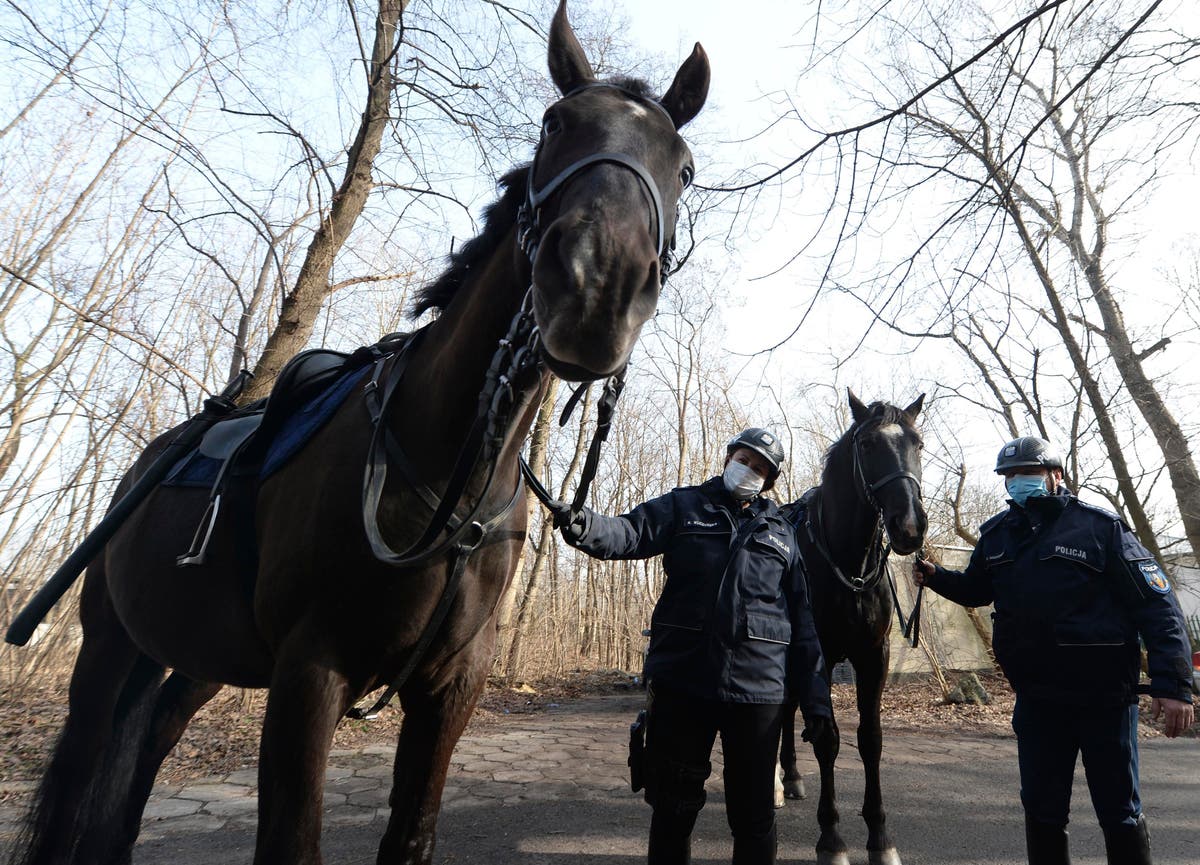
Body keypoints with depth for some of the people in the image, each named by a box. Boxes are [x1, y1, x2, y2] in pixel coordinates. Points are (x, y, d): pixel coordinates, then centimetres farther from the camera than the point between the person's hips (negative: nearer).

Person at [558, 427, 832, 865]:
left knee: (754, 810, 12)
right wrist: (587, 526, -35)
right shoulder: (684, 506, 5)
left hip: (759, 686, 2)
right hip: (683, 680, -1)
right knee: (674, 802, 13)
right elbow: (631, 533, -12)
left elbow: (801, 618, 11)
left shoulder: (781, 532, 12)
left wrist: (814, 696, 6)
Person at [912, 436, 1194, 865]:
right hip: (1036, 700, 4)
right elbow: (976, 590, 19)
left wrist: (1173, 683, -20)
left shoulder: (1100, 527, -10)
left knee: (1120, 812, 11)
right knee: (1041, 809, 15)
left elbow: (1157, 606, -11)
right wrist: (935, 576, -1)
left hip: (1104, 696, -4)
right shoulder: (996, 535, 4)